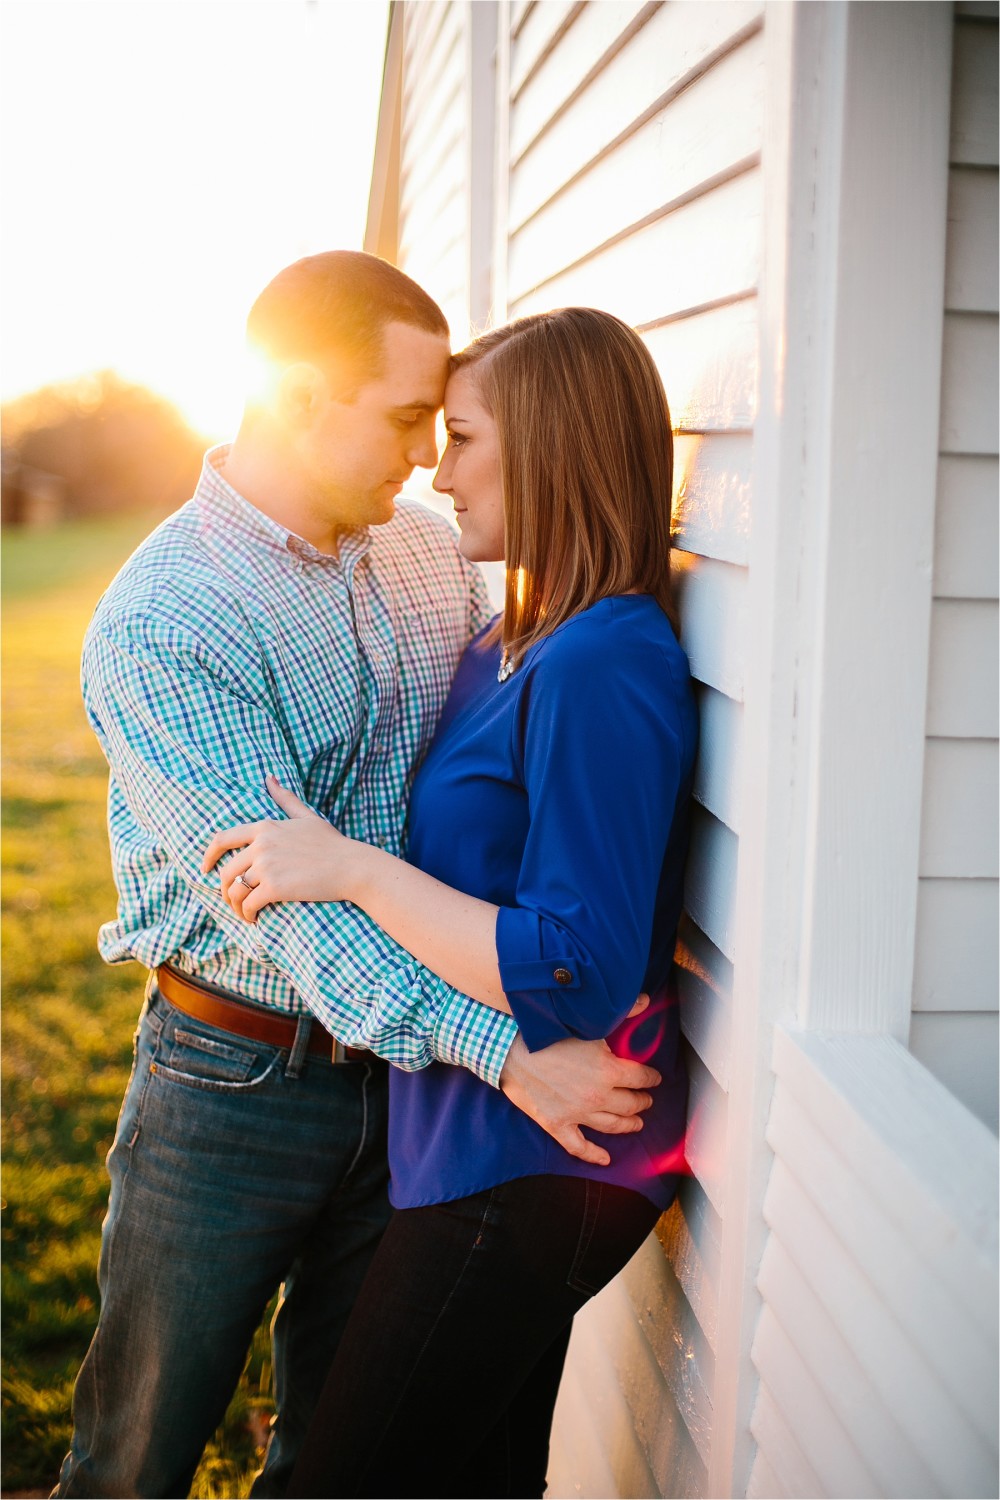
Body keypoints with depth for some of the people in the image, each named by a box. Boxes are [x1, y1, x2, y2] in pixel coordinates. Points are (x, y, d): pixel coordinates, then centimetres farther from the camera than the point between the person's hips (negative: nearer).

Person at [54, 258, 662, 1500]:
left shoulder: (430, 557, 2)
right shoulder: (156, 627, -19)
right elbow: (284, 897, -25)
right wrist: (508, 1056, -28)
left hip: (403, 1063, 5)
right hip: (236, 1080, -5)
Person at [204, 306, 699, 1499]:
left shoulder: (599, 668, -24)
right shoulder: (518, 640, 6)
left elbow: (576, 979, -27)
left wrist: (350, 867, -24)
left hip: (526, 1169, -9)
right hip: (499, 1150, 9)